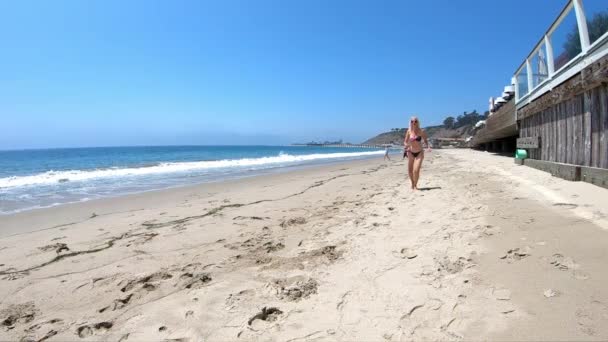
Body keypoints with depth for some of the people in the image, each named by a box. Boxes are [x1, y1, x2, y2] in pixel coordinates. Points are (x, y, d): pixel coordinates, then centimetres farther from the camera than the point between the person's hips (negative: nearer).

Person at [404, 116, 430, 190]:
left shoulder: (421, 131, -8)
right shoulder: (409, 131, -4)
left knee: (416, 170, -15)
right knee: (410, 171, 6)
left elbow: (425, 140, 4)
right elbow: (405, 142, 2)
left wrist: (428, 146, -14)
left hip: (419, 153, -2)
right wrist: (406, 145, -20)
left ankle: (415, 185, 8)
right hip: (411, 153, 2)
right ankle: (412, 184, 33)